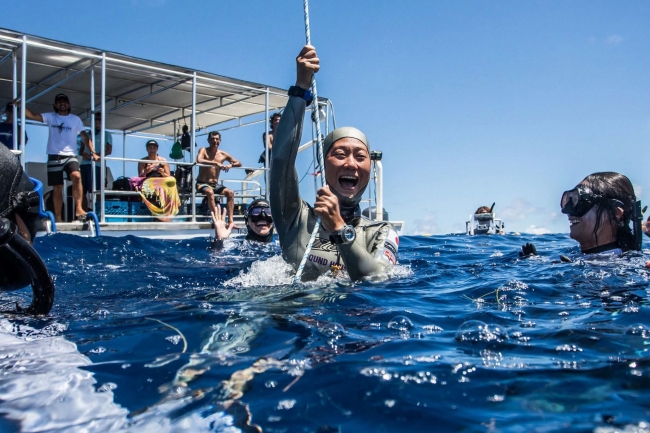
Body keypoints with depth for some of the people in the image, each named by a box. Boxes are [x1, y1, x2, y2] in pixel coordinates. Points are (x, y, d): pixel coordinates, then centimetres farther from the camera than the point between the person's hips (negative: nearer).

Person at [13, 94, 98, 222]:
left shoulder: (75, 119, 7)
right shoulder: (50, 117, 8)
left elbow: (85, 137, 4)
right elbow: (31, 115, -4)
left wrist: (93, 153, -6)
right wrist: (21, 105, -21)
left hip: (70, 156, -1)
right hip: (54, 157, 1)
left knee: (77, 176, -30)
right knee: (57, 188, 4)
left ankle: (79, 208, -31)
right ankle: (57, 218, 10)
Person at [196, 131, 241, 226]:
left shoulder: (223, 154, 7)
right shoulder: (203, 150, -4)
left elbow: (239, 163, 13)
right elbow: (199, 160, -27)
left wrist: (230, 165, -10)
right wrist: (216, 163, -34)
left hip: (215, 185, 5)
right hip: (202, 184, -5)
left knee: (230, 192, -17)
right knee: (210, 192, -35)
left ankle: (230, 221, -20)